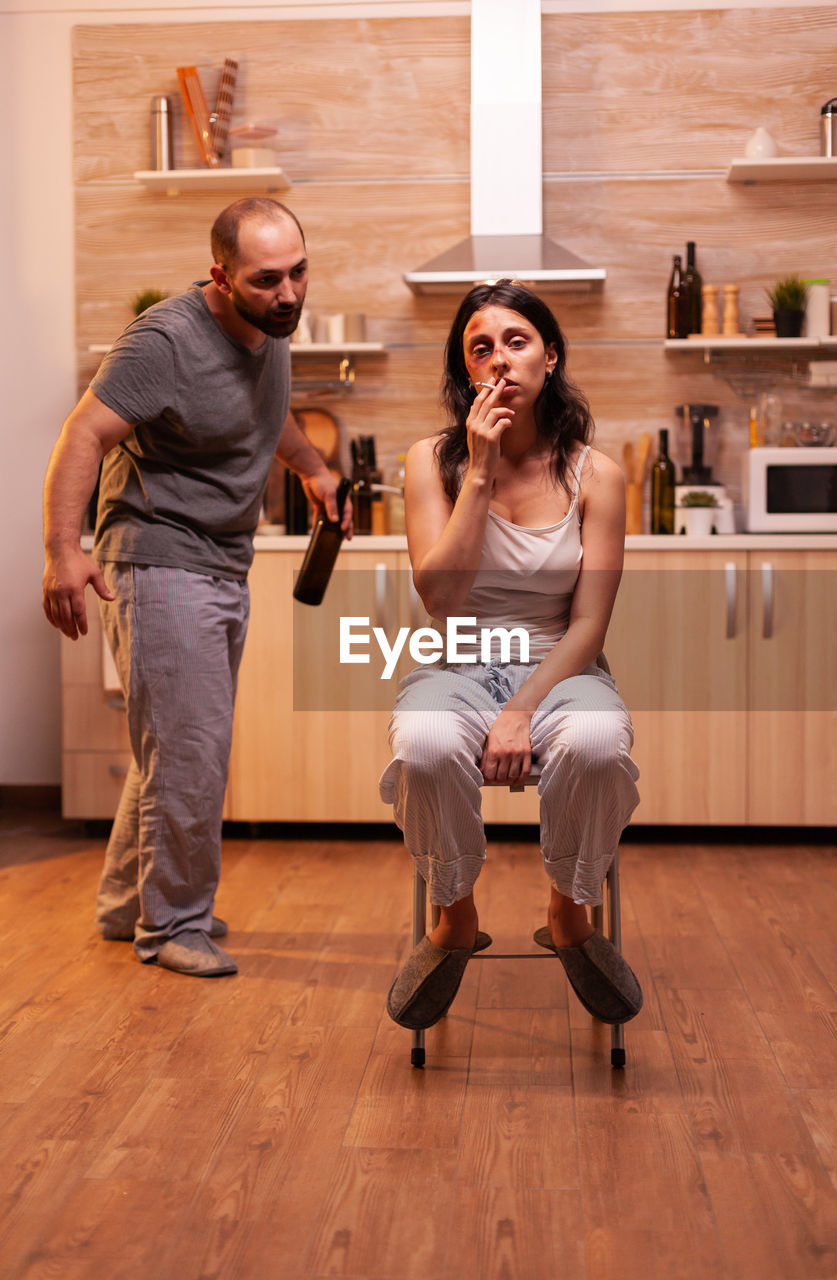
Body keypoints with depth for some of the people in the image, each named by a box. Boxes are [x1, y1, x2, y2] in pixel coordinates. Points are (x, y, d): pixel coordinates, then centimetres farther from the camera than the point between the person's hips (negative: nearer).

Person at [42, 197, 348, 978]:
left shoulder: (270, 332, 8)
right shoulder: (165, 341, -19)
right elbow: (84, 436, -25)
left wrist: (312, 467, 33)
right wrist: (63, 550, -34)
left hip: (225, 571, 9)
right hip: (162, 567, -9)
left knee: (174, 753, 16)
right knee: (189, 755, -7)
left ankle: (127, 908, 31)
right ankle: (173, 926, 10)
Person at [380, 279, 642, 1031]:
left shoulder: (595, 476, 0)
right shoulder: (433, 461, 1)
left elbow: (587, 624, -4)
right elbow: (440, 596, -11)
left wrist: (523, 711, -19)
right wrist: (481, 471, -13)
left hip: (558, 670, 0)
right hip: (458, 669, 0)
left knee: (597, 745, -36)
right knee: (424, 748, -36)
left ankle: (570, 914, -5)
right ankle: (456, 920, -6)